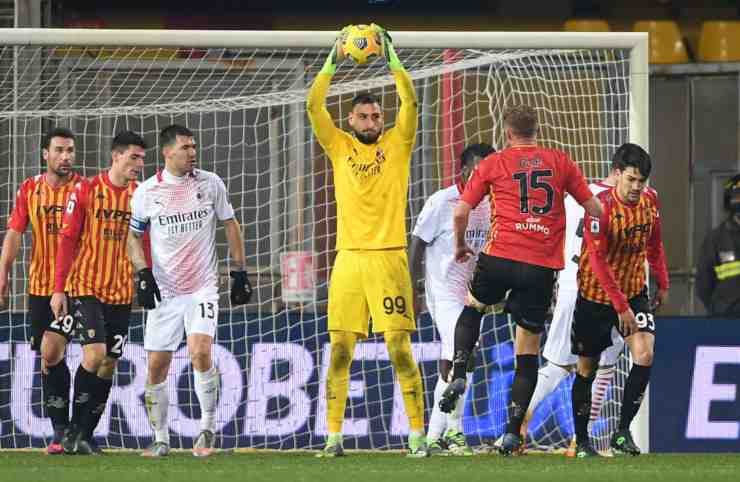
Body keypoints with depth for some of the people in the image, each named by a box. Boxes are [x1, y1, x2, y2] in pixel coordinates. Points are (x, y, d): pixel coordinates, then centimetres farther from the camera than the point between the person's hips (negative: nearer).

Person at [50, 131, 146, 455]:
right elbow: (67, 240, -4)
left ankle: (86, 435, 14)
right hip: (85, 287, -4)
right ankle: (74, 430, -4)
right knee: (95, 354, -17)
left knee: (109, 364, 4)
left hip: (121, 293, 4)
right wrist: (59, 289, -7)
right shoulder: (86, 191, -5)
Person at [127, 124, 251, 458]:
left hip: (203, 286, -1)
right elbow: (134, 235, 10)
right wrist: (143, 273, -4)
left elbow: (231, 226, 9)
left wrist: (240, 273, 7)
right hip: (163, 290, 1)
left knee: (200, 352, -21)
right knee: (156, 366, 0)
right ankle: (161, 439, 13)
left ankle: (207, 427, -5)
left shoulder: (211, 183, 1)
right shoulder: (147, 192, -1)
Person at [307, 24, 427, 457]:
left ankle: (417, 434, -2)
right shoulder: (340, 146, 10)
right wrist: (333, 60, -2)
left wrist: (391, 57, -5)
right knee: (340, 351, 2)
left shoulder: (397, 144, 6)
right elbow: (314, 105, 2)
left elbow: (410, 102, -5)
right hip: (349, 258, 2)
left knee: (400, 348, -6)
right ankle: (334, 436, 6)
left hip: (389, 258, -2)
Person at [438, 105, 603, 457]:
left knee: (473, 307, 29)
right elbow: (594, 209, 12)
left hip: (501, 256, -1)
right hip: (543, 267, 1)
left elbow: (461, 212, 4)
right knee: (528, 353, 7)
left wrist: (460, 245, 23)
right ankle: (513, 430, 1)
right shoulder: (561, 163, 9)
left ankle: (458, 375, 8)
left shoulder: (493, 164, 6)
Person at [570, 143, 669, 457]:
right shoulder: (601, 207, -23)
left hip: (634, 291, 4)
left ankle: (623, 432, -7)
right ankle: (581, 441, 18)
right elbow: (598, 261, -25)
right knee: (587, 369, 5)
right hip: (596, 295, -4)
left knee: (644, 355, -16)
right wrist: (621, 307, -27)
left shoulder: (650, 200, -5)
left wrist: (662, 284, 13)